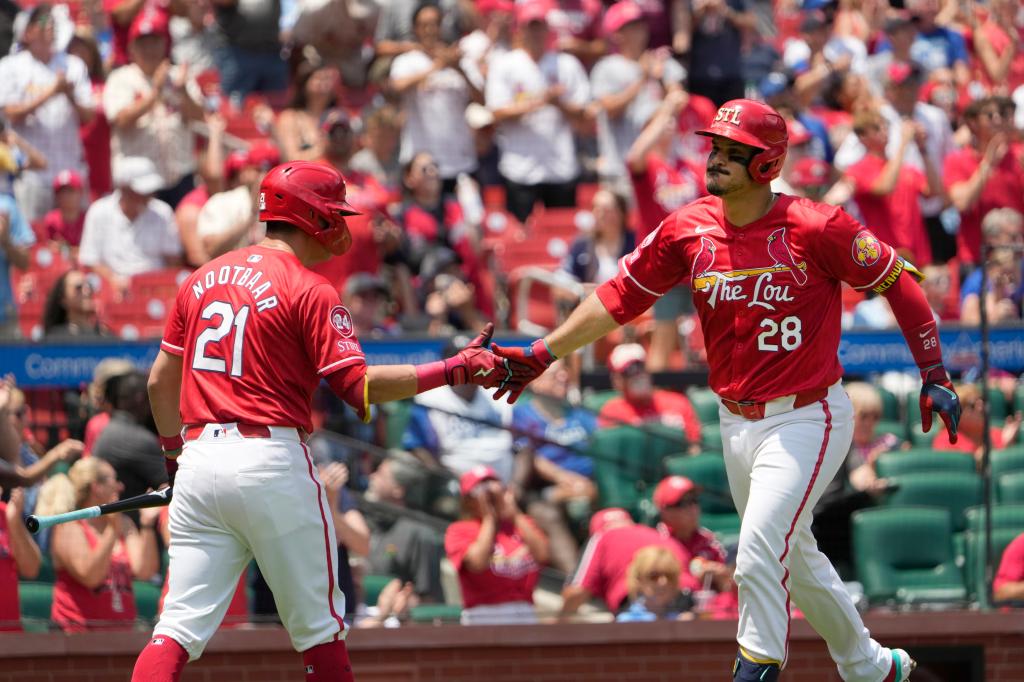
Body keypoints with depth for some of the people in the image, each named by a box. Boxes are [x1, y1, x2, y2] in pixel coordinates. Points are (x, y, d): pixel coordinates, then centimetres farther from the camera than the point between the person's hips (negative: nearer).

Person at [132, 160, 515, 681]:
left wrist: (174, 452, 29)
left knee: (182, 624, 0)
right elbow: (360, 387, -12)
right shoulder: (310, 290, -5)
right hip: (272, 462, -6)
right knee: (318, 626, 6)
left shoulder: (202, 279, 15)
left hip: (200, 460, 6)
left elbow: (160, 381, 17)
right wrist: (456, 369, -9)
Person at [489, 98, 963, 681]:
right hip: (737, 424, 6)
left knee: (758, 553, -20)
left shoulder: (816, 229, -16)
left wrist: (935, 375, -8)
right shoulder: (689, 230, -1)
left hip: (806, 419, -6)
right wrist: (542, 354, -6)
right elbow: (619, 297, 1)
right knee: (793, 557, 18)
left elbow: (898, 283, -7)